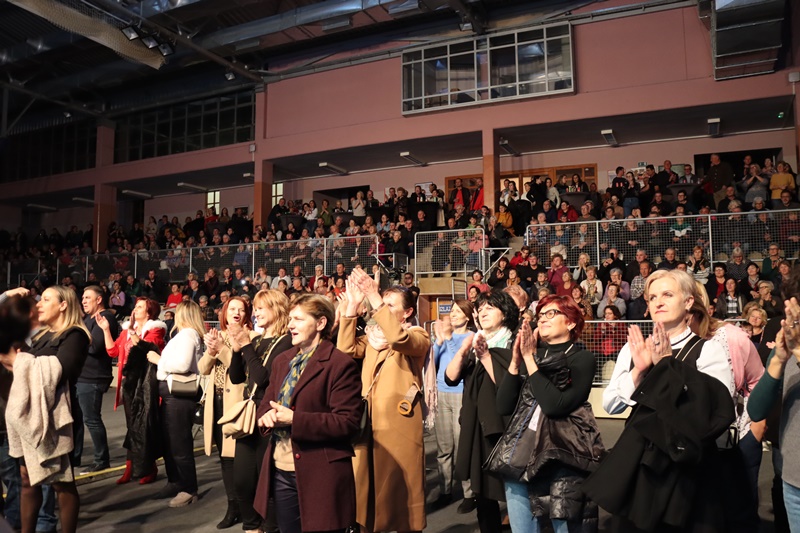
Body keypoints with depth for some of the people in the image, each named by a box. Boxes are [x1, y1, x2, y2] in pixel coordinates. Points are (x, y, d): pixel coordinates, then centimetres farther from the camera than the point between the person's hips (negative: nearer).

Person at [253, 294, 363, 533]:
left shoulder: (340, 363, -14)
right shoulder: (282, 360, 10)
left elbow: (347, 422, -18)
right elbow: (267, 402, 15)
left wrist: (294, 420, -22)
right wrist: (267, 415, -10)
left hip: (320, 474, -7)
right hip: (281, 470, 7)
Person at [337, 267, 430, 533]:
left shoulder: (419, 337, -2)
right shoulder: (374, 336, 15)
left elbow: (398, 339, -25)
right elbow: (346, 349, -3)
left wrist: (374, 297, -28)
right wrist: (352, 304, -12)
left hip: (398, 425, -5)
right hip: (368, 422, 5)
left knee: (399, 489, 4)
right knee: (369, 486, 12)